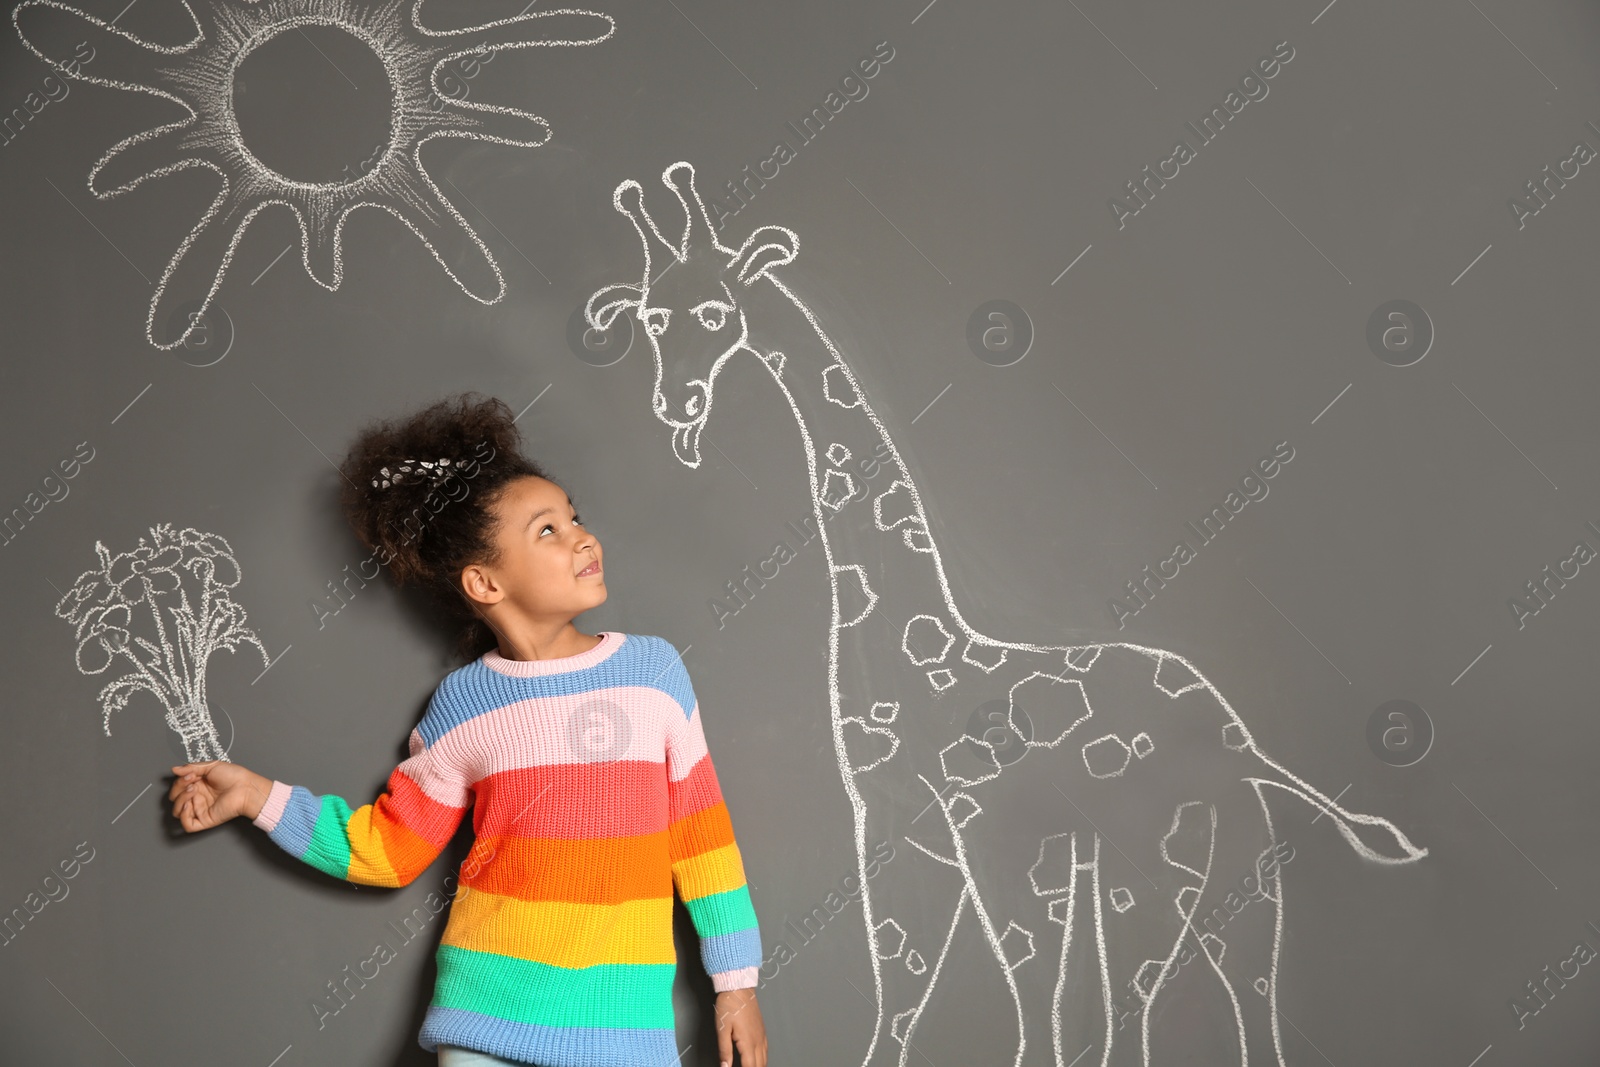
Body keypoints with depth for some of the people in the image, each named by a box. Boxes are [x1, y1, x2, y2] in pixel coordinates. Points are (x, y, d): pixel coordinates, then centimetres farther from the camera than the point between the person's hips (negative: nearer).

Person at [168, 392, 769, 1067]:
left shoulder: (653, 669, 0)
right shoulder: (463, 704, 0)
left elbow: (702, 838, 5)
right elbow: (388, 850, 9)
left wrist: (735, 980, 7)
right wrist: (259, 797, 3)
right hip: (488, 1009, 0)